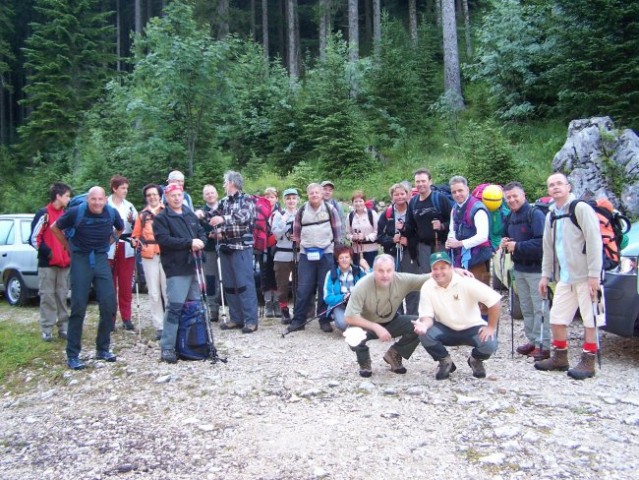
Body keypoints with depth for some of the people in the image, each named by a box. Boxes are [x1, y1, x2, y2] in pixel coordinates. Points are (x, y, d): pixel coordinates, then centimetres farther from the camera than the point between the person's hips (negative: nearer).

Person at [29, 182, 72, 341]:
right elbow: (34, 238, -10)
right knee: (47, 297, -2)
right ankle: (46, 330, 4)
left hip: (64, 263, 6)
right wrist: (47, 253, -11)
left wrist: (70, 253, 10)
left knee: (62, 296, 9)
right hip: (47, 264, -5)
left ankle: (63, 328, 15)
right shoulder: (44, 214, -7)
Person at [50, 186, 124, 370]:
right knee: (78, 307, -4)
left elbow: (120, 229, 20)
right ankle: (72, 355, 4)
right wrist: (69, 246, 8)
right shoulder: (76, 212, -12)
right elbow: (55, 228, 5)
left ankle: (103, 349, 14)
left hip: (101, 259, 3)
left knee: (109, 305, -2)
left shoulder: (112, 213, -3)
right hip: (81, 260, -3)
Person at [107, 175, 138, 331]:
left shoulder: (129, 206, 13)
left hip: (126, 249, 4)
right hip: (109, 249, -3)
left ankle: (126, 318, 12)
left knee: (126, 285, 6)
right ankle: (110, 318, 7)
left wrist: (133, 221, -6)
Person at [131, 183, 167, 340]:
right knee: (154, 293, 4)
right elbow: (136, 235, 15)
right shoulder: (142, 215, 13)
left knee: (168, 291, -2)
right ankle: (159, 326, 10)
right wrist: (135, 242, -6)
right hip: (149, 256, 2)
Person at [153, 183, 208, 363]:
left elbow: (202, 232, 17)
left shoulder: (191, 215, 17)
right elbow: (164, 240, -16)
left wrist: (200, 242, -7)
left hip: (194, 266, 7)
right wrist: (189, 243, -20)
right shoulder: (161, 218, -3)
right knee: (175, 307, -10)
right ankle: (167, 348, -4)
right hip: (176, 269, -7)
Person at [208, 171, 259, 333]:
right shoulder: (224, 202, 15)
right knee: (229, 284, 8)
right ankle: (236, 318, 17)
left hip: (242, 247, -6)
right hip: (225, 247, 7)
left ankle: (251, 320, -2)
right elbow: (216, 218, 18)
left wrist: (224, 218, -32)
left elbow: (245, 215, -20)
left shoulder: (246, 199, -3)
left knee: (244, 283, -7)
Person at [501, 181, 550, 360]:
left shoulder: (535, 214, -12)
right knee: (526, 308, 14)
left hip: (536, 269, -8)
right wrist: (504, 244, 2)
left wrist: (517, 246, -19)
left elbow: (542, 241, -22)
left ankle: (543, 345, 0)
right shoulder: (509, 217, 14)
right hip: (519, 268, 8)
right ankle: (532, 340, 23)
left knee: (540, 308, -5)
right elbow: (507, 237, 26)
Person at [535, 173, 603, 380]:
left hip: (585, 276, -7)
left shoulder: (581, 209, -9)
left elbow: (594, 242, -14)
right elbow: (548, 248, 19)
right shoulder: (551, 216, 14)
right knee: (556, 318, 9)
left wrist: (594, 275, -19)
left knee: (589, 319, 0)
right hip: (564, 277, 8)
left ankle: (588, 362, 9)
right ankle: (560, 358, 23)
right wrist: (545, 275, 15)